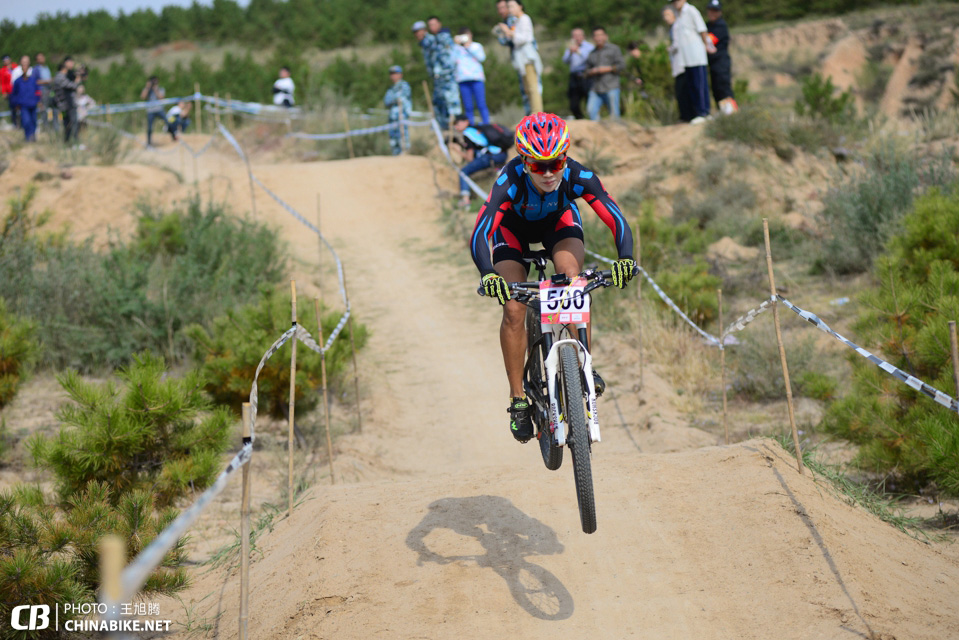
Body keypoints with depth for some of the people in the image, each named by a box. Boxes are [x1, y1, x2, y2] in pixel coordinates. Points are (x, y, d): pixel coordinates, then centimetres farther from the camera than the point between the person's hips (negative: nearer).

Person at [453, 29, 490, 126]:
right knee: (468, 107, -2)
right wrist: (456, 44, -2)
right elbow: (452, 59, -1)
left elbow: (481, 57, -1)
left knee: (481, 105, -7)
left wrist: (469, 47, -4)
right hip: (463, 80, 1)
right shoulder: (457, 48, 15)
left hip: (477, 78, -1)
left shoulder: (477, 46, 15)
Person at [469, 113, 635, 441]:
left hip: (558, 220, 1)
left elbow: (616, 219, -37)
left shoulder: (578, 176, -35)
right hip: (513, 227, -1)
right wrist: (488, 276, -63)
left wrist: (626, 258, -56)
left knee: (573, 281, -28)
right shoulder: (510, 183, -39)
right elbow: (479, 236, -46)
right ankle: (518, 400, -4)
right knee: (513, 310, -16)